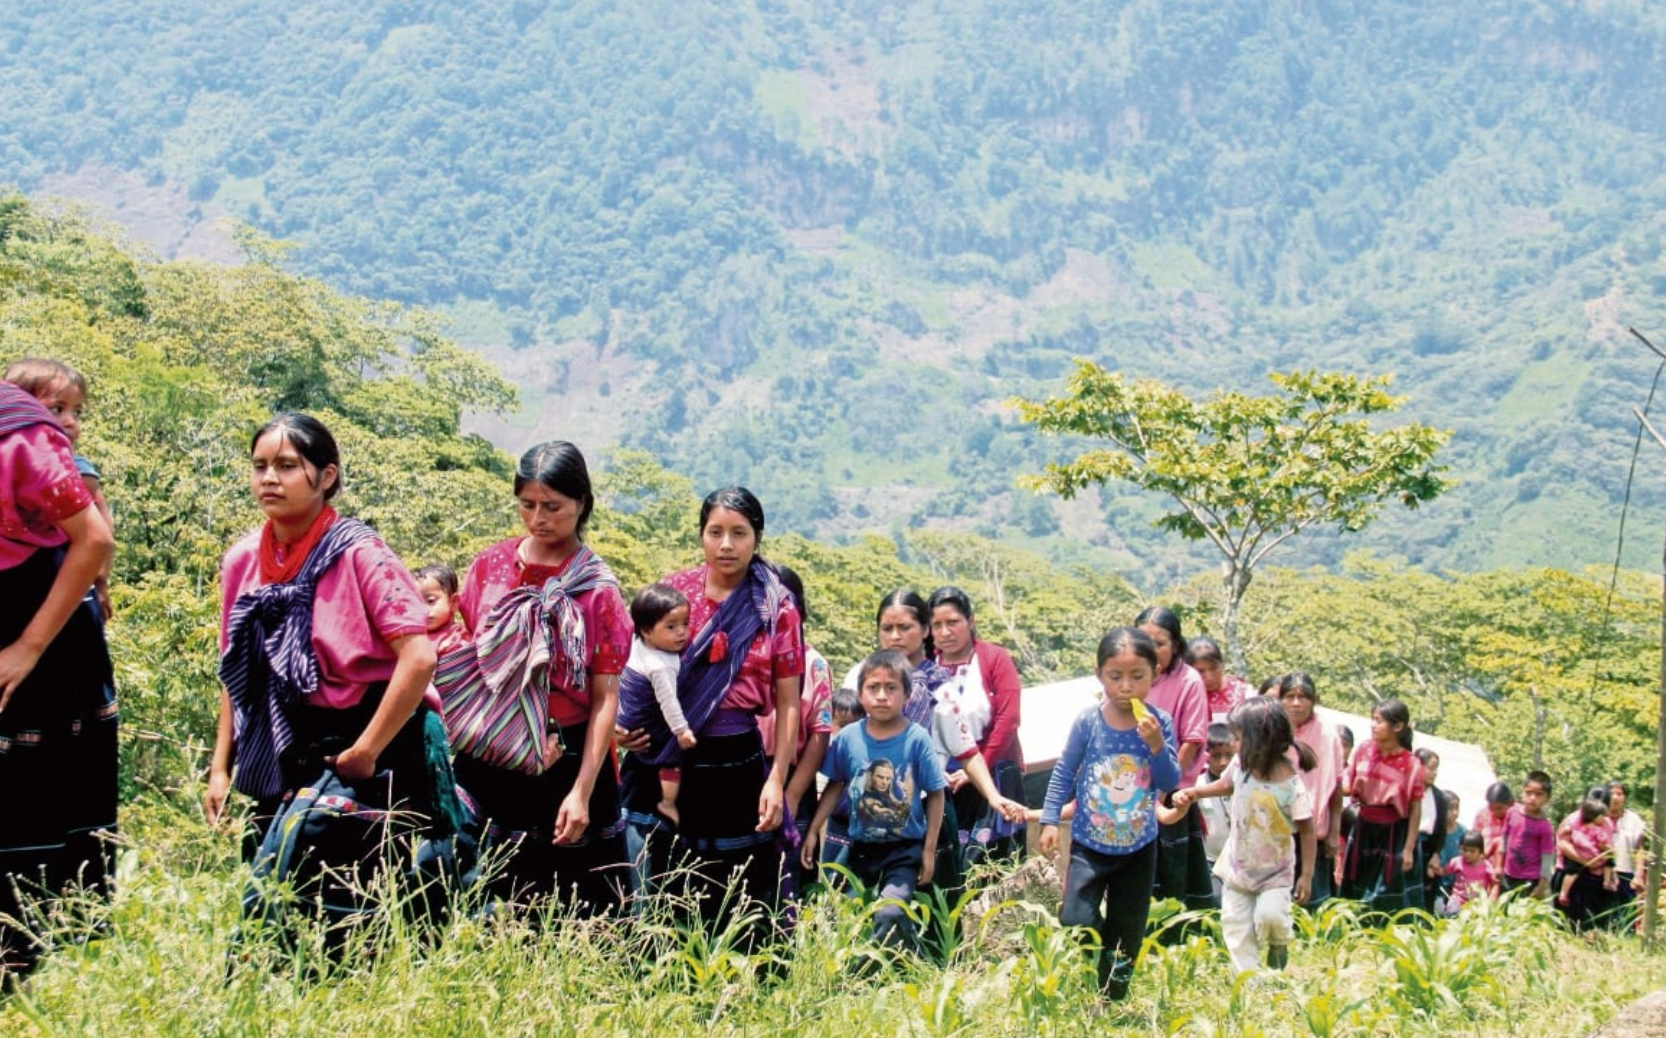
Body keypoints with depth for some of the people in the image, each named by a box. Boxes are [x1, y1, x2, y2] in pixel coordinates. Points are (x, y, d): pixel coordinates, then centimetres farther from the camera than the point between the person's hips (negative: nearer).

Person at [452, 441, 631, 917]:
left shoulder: (597, 588, -5)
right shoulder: (489, 567, 3)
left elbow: (605, 698, -7)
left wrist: (582, 792, -12)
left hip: (567, 759, -2)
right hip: (490, 759, 3)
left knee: (583, 911, 1)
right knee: (499, 904, 10)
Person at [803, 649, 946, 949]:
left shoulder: (917, 738, -13)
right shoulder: (848, 737, -6)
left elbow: (936, 794, -5)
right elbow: (836, 786, 8)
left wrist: (929, 850, -3)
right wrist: (813, 831, 6)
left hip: (905, 849, -3)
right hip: (861, 848, 4)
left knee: (889, 915, -19)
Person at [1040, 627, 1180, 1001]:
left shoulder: (1159, 723, -10)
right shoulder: (1088, 721, -12)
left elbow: (1171, 782, -11)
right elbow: (1064, 772, -3)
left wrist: (1157, 744, -26)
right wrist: (1050, 819, -7)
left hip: (1139, 847, 2)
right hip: (1090, 845, -1)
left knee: (1126, 934, 13)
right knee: (1076, 922, -13)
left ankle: (1113, 1002, 32)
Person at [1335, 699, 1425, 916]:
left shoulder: (1411, 764, -12)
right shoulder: (1363, 752, -1)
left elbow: (1415, 810, -9)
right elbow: (1347, 788, 6)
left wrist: (1409, 849, -11)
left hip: (1394, 835, -4)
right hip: (1364, 831, 4)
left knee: (1392, 905, 0)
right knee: (1357, 897, 11)